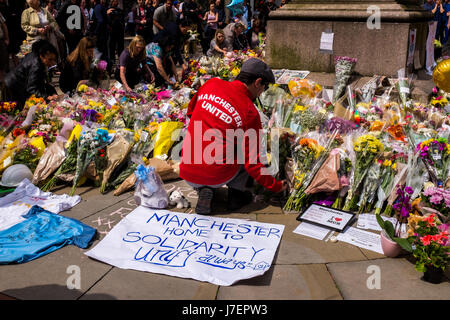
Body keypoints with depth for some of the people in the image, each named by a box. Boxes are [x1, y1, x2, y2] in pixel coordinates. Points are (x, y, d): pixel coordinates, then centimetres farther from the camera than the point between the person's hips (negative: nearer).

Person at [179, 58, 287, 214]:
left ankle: (203, 190, 13)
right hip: (217, 177, -4)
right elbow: (252, 162, -9)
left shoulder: (211, 84, 0)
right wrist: (275, 186, 5)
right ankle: (236, 192, 13)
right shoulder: (250, 112, -11)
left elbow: (191, 111, 20)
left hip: (187, 174, 4)